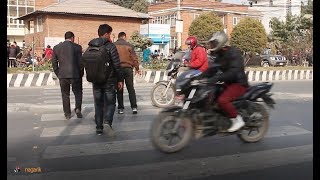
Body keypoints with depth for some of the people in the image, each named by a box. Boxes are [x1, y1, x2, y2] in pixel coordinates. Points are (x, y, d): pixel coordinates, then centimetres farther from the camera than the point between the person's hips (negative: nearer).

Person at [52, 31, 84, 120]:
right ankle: (78, 108, -3)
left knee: (65, 94, 12)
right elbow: (80, 62, -4)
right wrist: (81, 74, 7)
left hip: (63, 75, 2)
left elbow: (54, 63, 7)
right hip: (75, 75, -2)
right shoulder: (77, 47, -4)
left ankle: (67, 114, 15)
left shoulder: (56, 48, 5)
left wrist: (58, 74, 14)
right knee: (78, 92, 15)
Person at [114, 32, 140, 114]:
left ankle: (120, 108, 9)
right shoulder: (129, 45, -2)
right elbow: (134, 58, -3)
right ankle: (134, 107, -1)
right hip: (128, 68, -1)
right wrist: (137, 68, 6)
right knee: (131, 88, 4)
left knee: (119, 90, 8)